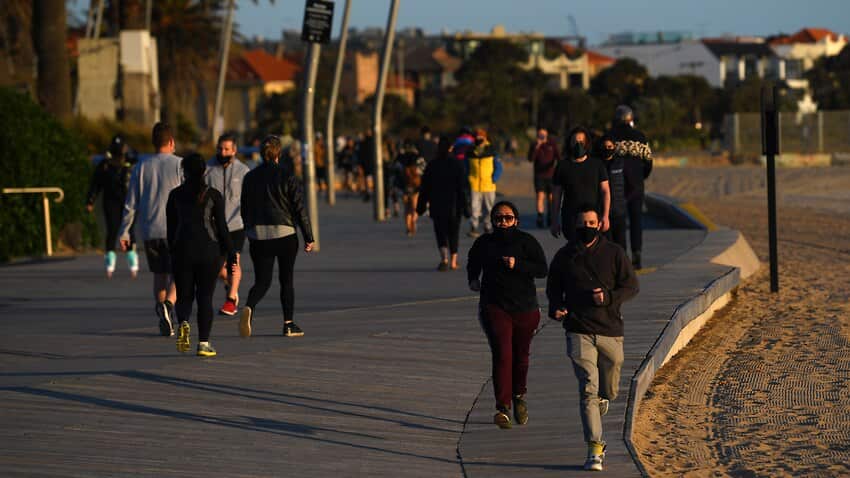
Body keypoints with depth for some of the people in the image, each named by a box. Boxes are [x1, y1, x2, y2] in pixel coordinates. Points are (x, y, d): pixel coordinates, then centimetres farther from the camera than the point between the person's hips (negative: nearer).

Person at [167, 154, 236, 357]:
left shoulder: (175, 195, 4)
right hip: (209, 249, -1)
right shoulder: (214, 195, -1)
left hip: (182, 249, 1)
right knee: (205, 297, 5)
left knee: (184, 295, 11)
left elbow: (171, 227, 7)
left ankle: (183, 322, -20)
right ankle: (204, 343, -1)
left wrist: (172, 252, 15)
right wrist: (230, 253, 1)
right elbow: (222, 226, -3)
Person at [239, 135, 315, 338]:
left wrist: (250, 234, 22)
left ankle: (249, 307, -25)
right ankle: (289, 324, 10)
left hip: (258, 236, 2)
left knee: (261, 281, 5)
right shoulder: (287, 177, -6)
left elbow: (245, 209, 11)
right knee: (286, 280, 10)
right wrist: (308, 237, 0)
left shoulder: (250, 178, 5)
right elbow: (299, 209, -6)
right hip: (285, 234, -2)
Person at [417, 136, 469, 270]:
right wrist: (465, 207, -2)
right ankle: (453, 262, 20)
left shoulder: (431, 166, -2)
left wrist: (421, 206, 9)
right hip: (454, 206, 0)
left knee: (441, 234, 0)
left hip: (437, 206, 0)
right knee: (453, 233, 14)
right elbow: (462, 187, -5)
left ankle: (444, 259, -23)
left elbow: (424, 188, 2)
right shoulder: (457, 165, -4)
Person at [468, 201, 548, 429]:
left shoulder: (526, 242, -1)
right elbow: (473, 264, 27)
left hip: (525, 308, 0)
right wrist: (473, 280, 10)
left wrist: (517, 264, -23)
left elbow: (542, 269, -11)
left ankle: (519, 396, 39)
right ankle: (503, 408, -19)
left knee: (520, 356, 13)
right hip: (494, 307, 0)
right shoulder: (484, 243, 6)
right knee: (502, 355, -15)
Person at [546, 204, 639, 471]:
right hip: (579, 332, -1)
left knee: (609, 391, 13)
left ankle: (602, 399, 51)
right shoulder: (564, 256, 5)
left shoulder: (614, 253, 2)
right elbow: (553, 288, 18)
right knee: (588, 389, -14)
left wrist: (609, 297, -17)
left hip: (610, 331, 1)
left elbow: (631, 286, 1)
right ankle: (595, 450, -17)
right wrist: (555, 308, -2)